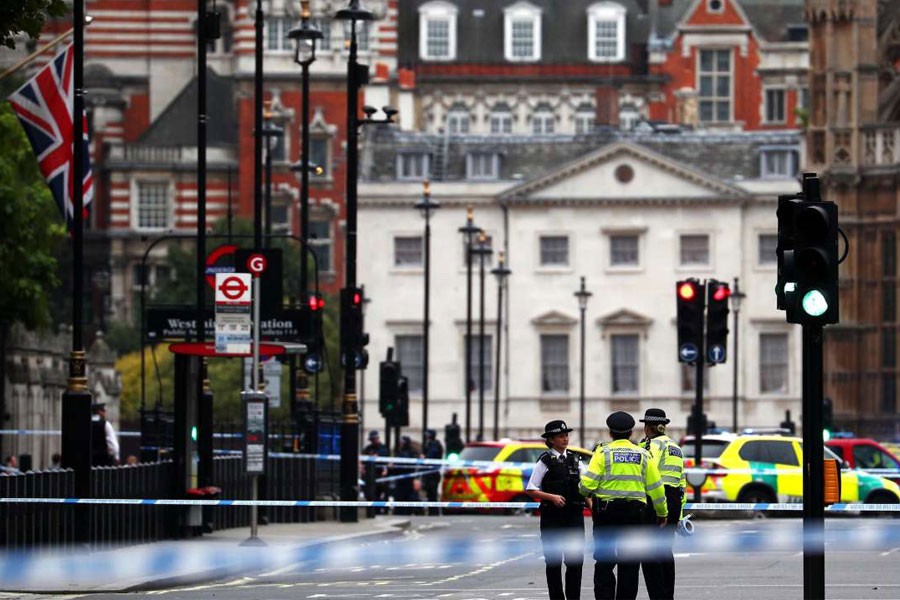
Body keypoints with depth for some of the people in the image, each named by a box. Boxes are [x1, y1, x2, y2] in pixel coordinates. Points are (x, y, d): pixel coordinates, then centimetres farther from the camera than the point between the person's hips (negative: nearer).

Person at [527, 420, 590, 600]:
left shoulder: (575, 460, 11)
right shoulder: (545, 461, -2)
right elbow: (530, 489, -4)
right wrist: (552, 497, -17)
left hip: (574, 515, 3)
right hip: (552, 517, -3)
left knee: (576, 560, -3)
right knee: (554, 561, 3)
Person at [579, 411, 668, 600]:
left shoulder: (603, 452, -4)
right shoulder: (643, 455, 6)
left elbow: (588, 484, -11)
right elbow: (655, 487, 9)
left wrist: (582, 489, 12)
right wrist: (662, 512, 21)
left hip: (606, 511, -2)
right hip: (634, 512, 2)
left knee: (604, 563, 1)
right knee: (630, 564, 7)